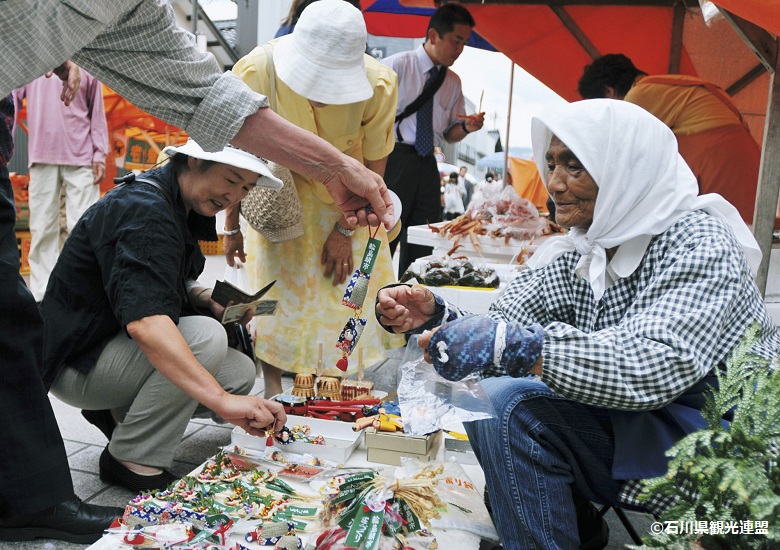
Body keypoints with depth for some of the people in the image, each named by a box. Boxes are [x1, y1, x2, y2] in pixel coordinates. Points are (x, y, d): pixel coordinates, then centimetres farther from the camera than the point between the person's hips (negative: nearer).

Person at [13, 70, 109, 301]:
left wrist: (100, 156, 3)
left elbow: (97, 114, 10)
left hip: (81, 157, -1)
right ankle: (42, 294, 8)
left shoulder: (86, 67, 10)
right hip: (41, 157, 1)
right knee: (42, 229, 2)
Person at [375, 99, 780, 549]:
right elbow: (497, 331, -4)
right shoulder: (573, 255, 4)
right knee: (496, 396, -14)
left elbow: (657, 366, -33)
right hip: (629, 433, 7)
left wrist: (517, 346, -40)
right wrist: (435, 318, -23)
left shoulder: (699, 245, -17)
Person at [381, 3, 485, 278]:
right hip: (393, 160, -6)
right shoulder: (397, 66, -4)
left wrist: (466, 127, -3)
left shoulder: (453, 82, 13)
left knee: (422, 242, 8)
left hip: (426, 165, 6)